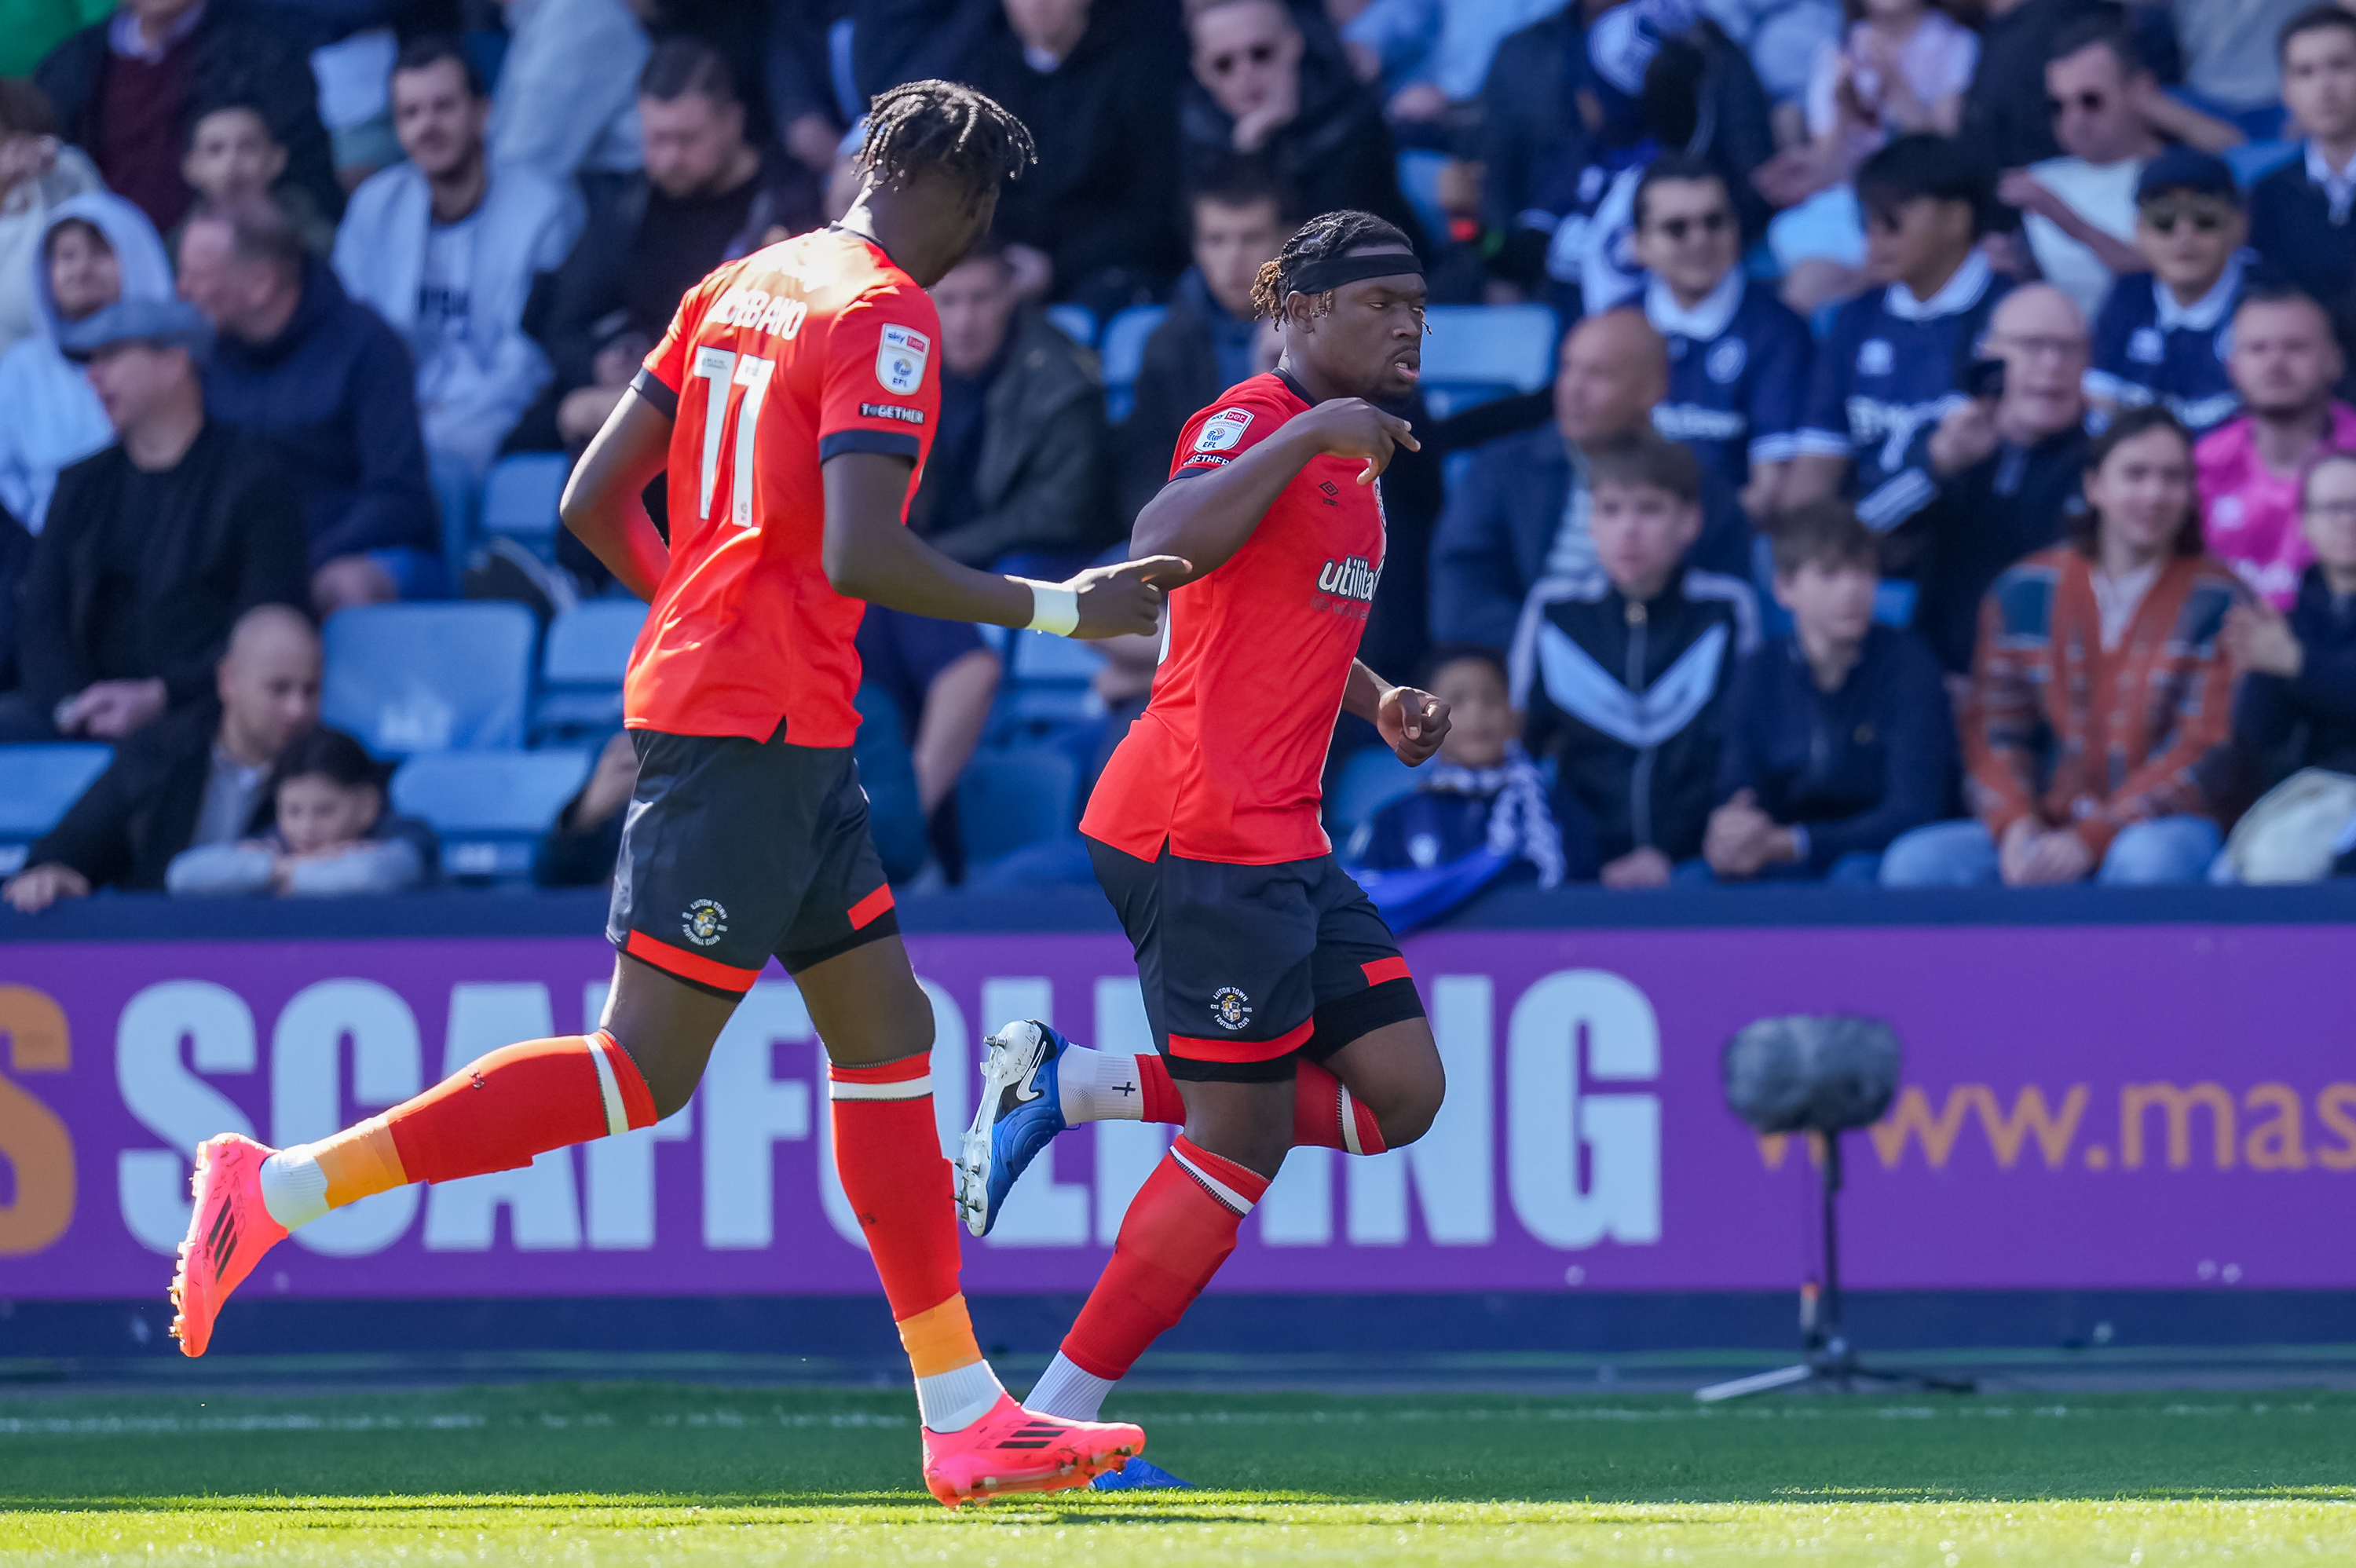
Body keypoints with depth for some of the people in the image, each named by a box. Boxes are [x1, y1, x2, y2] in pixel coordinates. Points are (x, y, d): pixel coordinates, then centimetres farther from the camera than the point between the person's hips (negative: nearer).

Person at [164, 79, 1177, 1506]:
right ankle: (280, 1189, -8)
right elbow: (859, 559, -23)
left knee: (889, 1035, 11)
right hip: (761, 730, -10)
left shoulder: (738, 290, 14)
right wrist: (1055, 609, -13)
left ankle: (966, 1416, 11)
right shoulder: (885, 318, -11)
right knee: (642, 1075, -8)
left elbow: (595, 503, 13)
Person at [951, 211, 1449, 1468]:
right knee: (1245, 1135, -7)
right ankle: (1057, 1416, 2)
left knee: (1401, 1094, 4)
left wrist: (1380, 701, 18)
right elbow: (1164, 548, -30)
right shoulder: (1254, 422, -10)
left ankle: (1066, 1083, 8)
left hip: (1280, 840, 9)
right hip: (1198, 830, -9)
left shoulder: (1349, 456, 19)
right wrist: (1308, 434, -29)